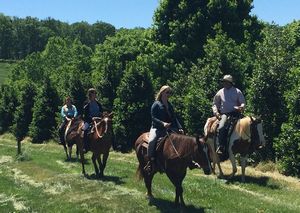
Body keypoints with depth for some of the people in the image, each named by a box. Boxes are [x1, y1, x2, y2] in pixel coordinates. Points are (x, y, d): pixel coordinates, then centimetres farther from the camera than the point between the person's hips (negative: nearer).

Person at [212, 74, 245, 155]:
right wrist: (216, 112, -1)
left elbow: (242, 102, 6)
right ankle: (221, 147, -23)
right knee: (221, 128, -27)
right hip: (224, 114, 0)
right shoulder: (220, 92, 11)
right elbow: (215, 104, 17)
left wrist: (242, 107, -18)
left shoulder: (237, 92, 8)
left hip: (235, 113, 0)